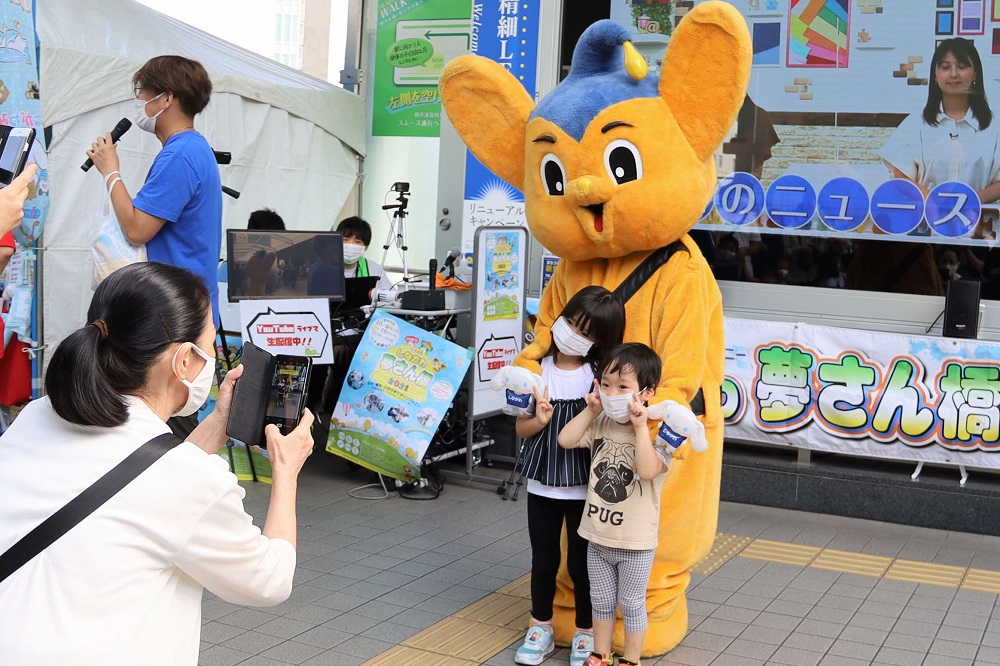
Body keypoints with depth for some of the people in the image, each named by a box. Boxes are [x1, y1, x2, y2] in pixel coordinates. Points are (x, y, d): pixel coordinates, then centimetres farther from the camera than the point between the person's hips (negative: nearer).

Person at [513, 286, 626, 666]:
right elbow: (521, 428, 2)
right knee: (543, 560, 14)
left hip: (585, 487, -2)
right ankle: (541, 629, 30)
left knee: (582, 563, 7)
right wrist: (541, 420, -18)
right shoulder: (538, 371, -1)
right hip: (542, 484, 2)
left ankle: (586, 634, 24)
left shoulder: (598, 377, -7)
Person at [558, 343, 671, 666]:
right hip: (598, 537, 5)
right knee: (601, 601, 19)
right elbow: (565, 440, -3)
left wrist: (640, 425, -33)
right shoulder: (601, 424, 0)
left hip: (635, 544, -5)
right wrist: (590, 411, -6)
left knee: (631, 605, 11)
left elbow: (648, 470, -32)